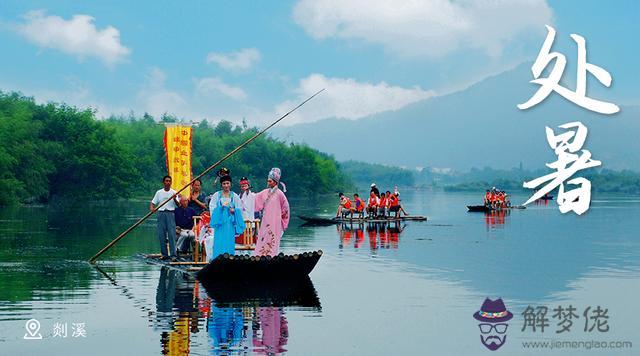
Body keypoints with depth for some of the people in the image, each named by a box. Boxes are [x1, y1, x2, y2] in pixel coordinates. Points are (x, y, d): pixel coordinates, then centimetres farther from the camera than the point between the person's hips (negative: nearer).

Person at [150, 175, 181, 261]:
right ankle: (164, 254, 11)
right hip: (161, 213, 2)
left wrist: (175, 199, -22)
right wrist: (152, 208, -9)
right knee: (161, 235, 2)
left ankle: (173, 255, -12)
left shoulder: (174, 192, 6)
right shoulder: (159, 192, 12)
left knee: (171, 234, -9)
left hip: (170, 213, -2)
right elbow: (153, 203, 12)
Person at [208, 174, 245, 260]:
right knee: (219, 242, -6)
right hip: (220, 221, -1)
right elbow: (212, 207, 2)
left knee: (229, 242, -2)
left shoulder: (235, 196, 9)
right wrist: (221, 207, -13)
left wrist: (234, 210, -11)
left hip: (230, 222, 1)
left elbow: (240, 208, 9)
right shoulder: (216, 195, 8)